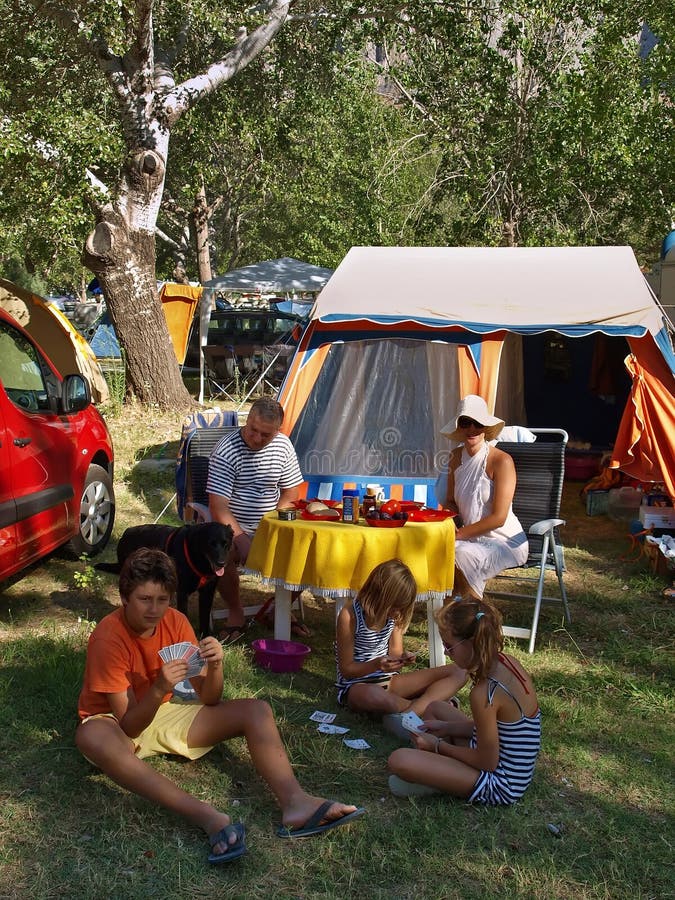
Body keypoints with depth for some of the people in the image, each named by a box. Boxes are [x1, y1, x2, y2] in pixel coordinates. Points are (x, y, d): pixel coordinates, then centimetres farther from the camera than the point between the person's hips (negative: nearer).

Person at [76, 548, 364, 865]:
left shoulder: (175, 622, -10)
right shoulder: (108, 637, -24)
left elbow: (209, 700, -9)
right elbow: (129, 726, -27)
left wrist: (215, 666, -30)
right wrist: (160, 689, -44)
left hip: (161, 714, 6)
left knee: (257, 711, -12)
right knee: (91, 737, -43)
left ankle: (295, 803, -35)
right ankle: (206, 816, -50)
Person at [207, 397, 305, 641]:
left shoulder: (283, 446, 0)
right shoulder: (227, 450, -16)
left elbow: (290, 493, 8)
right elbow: (218, 506, -19)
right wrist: (241, 539, -30)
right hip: (232, 527, -4)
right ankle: (235, 614, -9)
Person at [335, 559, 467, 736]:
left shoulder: (394, 613, 1)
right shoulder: (349, 615, -17)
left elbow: (395, 653, 7)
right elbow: (346, 669, -12)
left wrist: (401, 659, -17)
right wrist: (376, 665, -30)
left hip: (388, 681, 6)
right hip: (356, 686, -6)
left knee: (459, 673, -11)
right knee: (373, 695, -47)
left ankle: (409, 712, -33)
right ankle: (433, 703, -24)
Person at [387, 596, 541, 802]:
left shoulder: (484, 693, -29)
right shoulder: (507, 663, -1)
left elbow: (488, 762, -21)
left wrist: (438, 746, -9)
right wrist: (445, 727, 9)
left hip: (500, 787, -10)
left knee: (398, 760, -24)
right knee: (436, 708, 23)